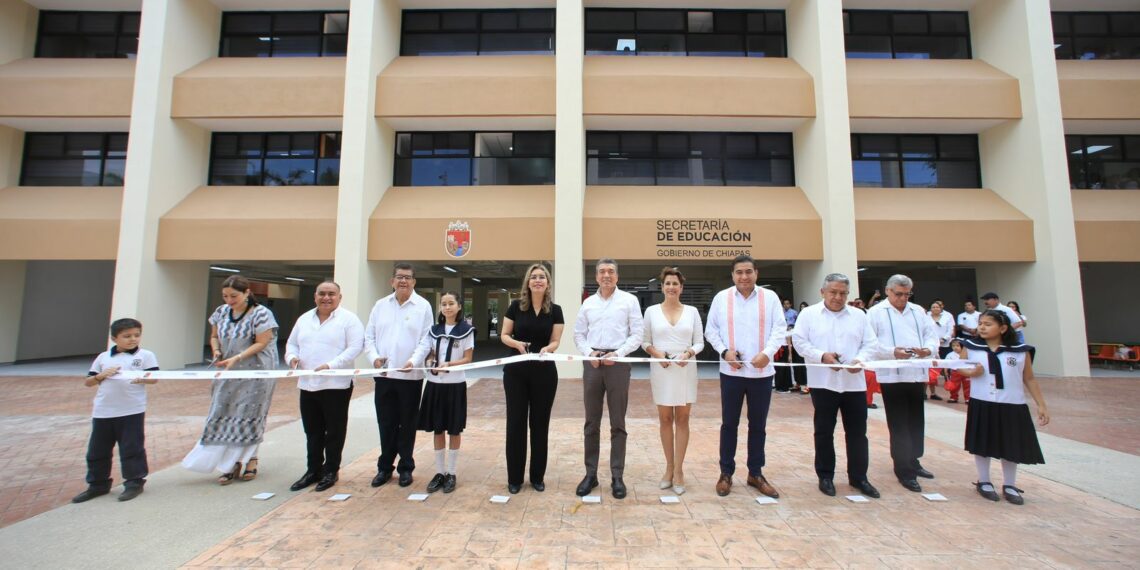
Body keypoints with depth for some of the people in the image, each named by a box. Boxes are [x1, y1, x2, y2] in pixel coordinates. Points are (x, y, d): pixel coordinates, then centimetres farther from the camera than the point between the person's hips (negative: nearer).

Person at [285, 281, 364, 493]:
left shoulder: (349, 319, -6)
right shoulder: (304, 319, 14)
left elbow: (355, 347, -13)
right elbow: (292, 343, 20)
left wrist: (330, 365, -22)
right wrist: (292, 357, -2)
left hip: (336, 385, -5)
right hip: (307, 385, 6)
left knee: (334, 431, 6)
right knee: (312, 431, 16)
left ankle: (331, 471, 21)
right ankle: (313, 470, 30)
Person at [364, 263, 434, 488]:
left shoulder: (423, 306, -2)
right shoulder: (380, 305, 8)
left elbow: (426, 340, -6)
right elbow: (369, 336, 8)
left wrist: (414, 361, -20)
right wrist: (374, 357, -9)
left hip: (410, 375, -3)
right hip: (384, 374, 3)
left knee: (407, 424, 9)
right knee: (385, 423, 12)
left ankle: (406, 467, 23)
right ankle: (385, 466, 28)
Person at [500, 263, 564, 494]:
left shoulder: (555, 311, -1)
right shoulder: (516, 306, -2)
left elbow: (555, 341, -2)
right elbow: (504, 335, 2)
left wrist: (547, 349, -24)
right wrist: (517, 343, -18)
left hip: (544, 372, 1)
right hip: (516, 371, 0)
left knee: (540, 423, 9)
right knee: (516, 422, 6)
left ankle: (538, 476, 25)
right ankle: (514, 477, 21)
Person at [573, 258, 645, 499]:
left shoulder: (629, 300, 2)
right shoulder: (588, 303, 11)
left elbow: (637, 334, -3)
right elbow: (578, 334, 10)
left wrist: (617, 353, -15)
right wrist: (589, 352, -7)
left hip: (618, 363, -3)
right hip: (592, 363, 3)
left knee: (618, 424, 6)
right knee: (591, 423, 10)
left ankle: (617, 477, 17)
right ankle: (590, 473, 21)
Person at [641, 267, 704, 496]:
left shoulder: (692, 311, 3)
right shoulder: (651, 311, 1)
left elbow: (699, 342, 4)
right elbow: (644, 341, 4)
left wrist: (689, 353, -15)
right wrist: (655, 352, -14)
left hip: (685, 370, 0)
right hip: (661, 369, 0)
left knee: (682, 420, 6)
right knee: (665, 419, 9)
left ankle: (678, 470, 17)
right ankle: (669, 467, 24)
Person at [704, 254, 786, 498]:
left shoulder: (770, 297, 2)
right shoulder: (721, 298, 1)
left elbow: (780, 328, -2)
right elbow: (711, 330, 3)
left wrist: (767, 353, -17)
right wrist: (724, 351, -12)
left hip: (762, 371, 1)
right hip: (731, 371, -1)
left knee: (758, 425, 13)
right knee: (729, 423, 7)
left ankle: (756, 473, 28)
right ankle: (726, 473, 21)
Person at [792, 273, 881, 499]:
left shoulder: (859, 315, 10)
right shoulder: (809, 314, 1)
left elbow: (871, 343, 7)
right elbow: (799, 341, -4)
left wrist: (861, 359, -12)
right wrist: (821, 355, -18)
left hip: (854, 382, 3)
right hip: (823, 382, -3)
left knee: (857, 432, 10)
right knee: (824, 432, 7)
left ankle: (858, 477, 25)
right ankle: (825, 476, 20)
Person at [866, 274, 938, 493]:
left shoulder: (918, 311, 14)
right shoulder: (875, 312, -2)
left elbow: (932, 335, 8)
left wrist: (928, 349, -13)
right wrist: (893, 352, -23)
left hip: (917, 374, 5)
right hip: (892, 376, -5)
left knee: (916, 422, 15)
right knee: (898, 425, 1)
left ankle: (913, 461, 31)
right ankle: (904, 470, 8)